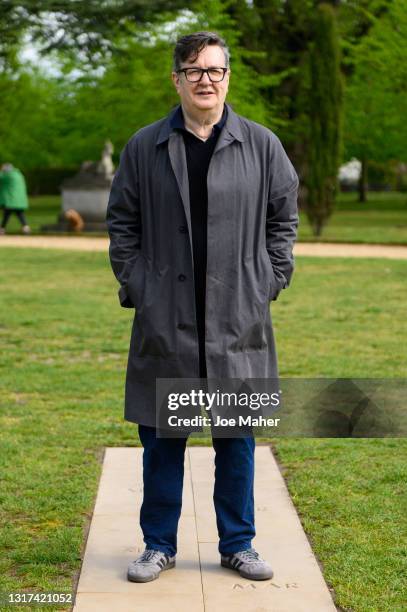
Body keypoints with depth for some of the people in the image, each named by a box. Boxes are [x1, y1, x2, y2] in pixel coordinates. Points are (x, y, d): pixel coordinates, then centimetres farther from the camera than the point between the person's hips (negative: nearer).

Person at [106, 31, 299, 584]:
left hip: (238, 321, 0)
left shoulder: (261, 145, 4)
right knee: (161, 438, 8)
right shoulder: (144, 147, 3)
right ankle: (159, 545, 23)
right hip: (165, 321, 0)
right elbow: (121, 223, 8)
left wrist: (271, 282, 3)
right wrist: (134, 286, 0)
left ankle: (238, 544, 24)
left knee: (237, 438, 9)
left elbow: (284, 217, 10)